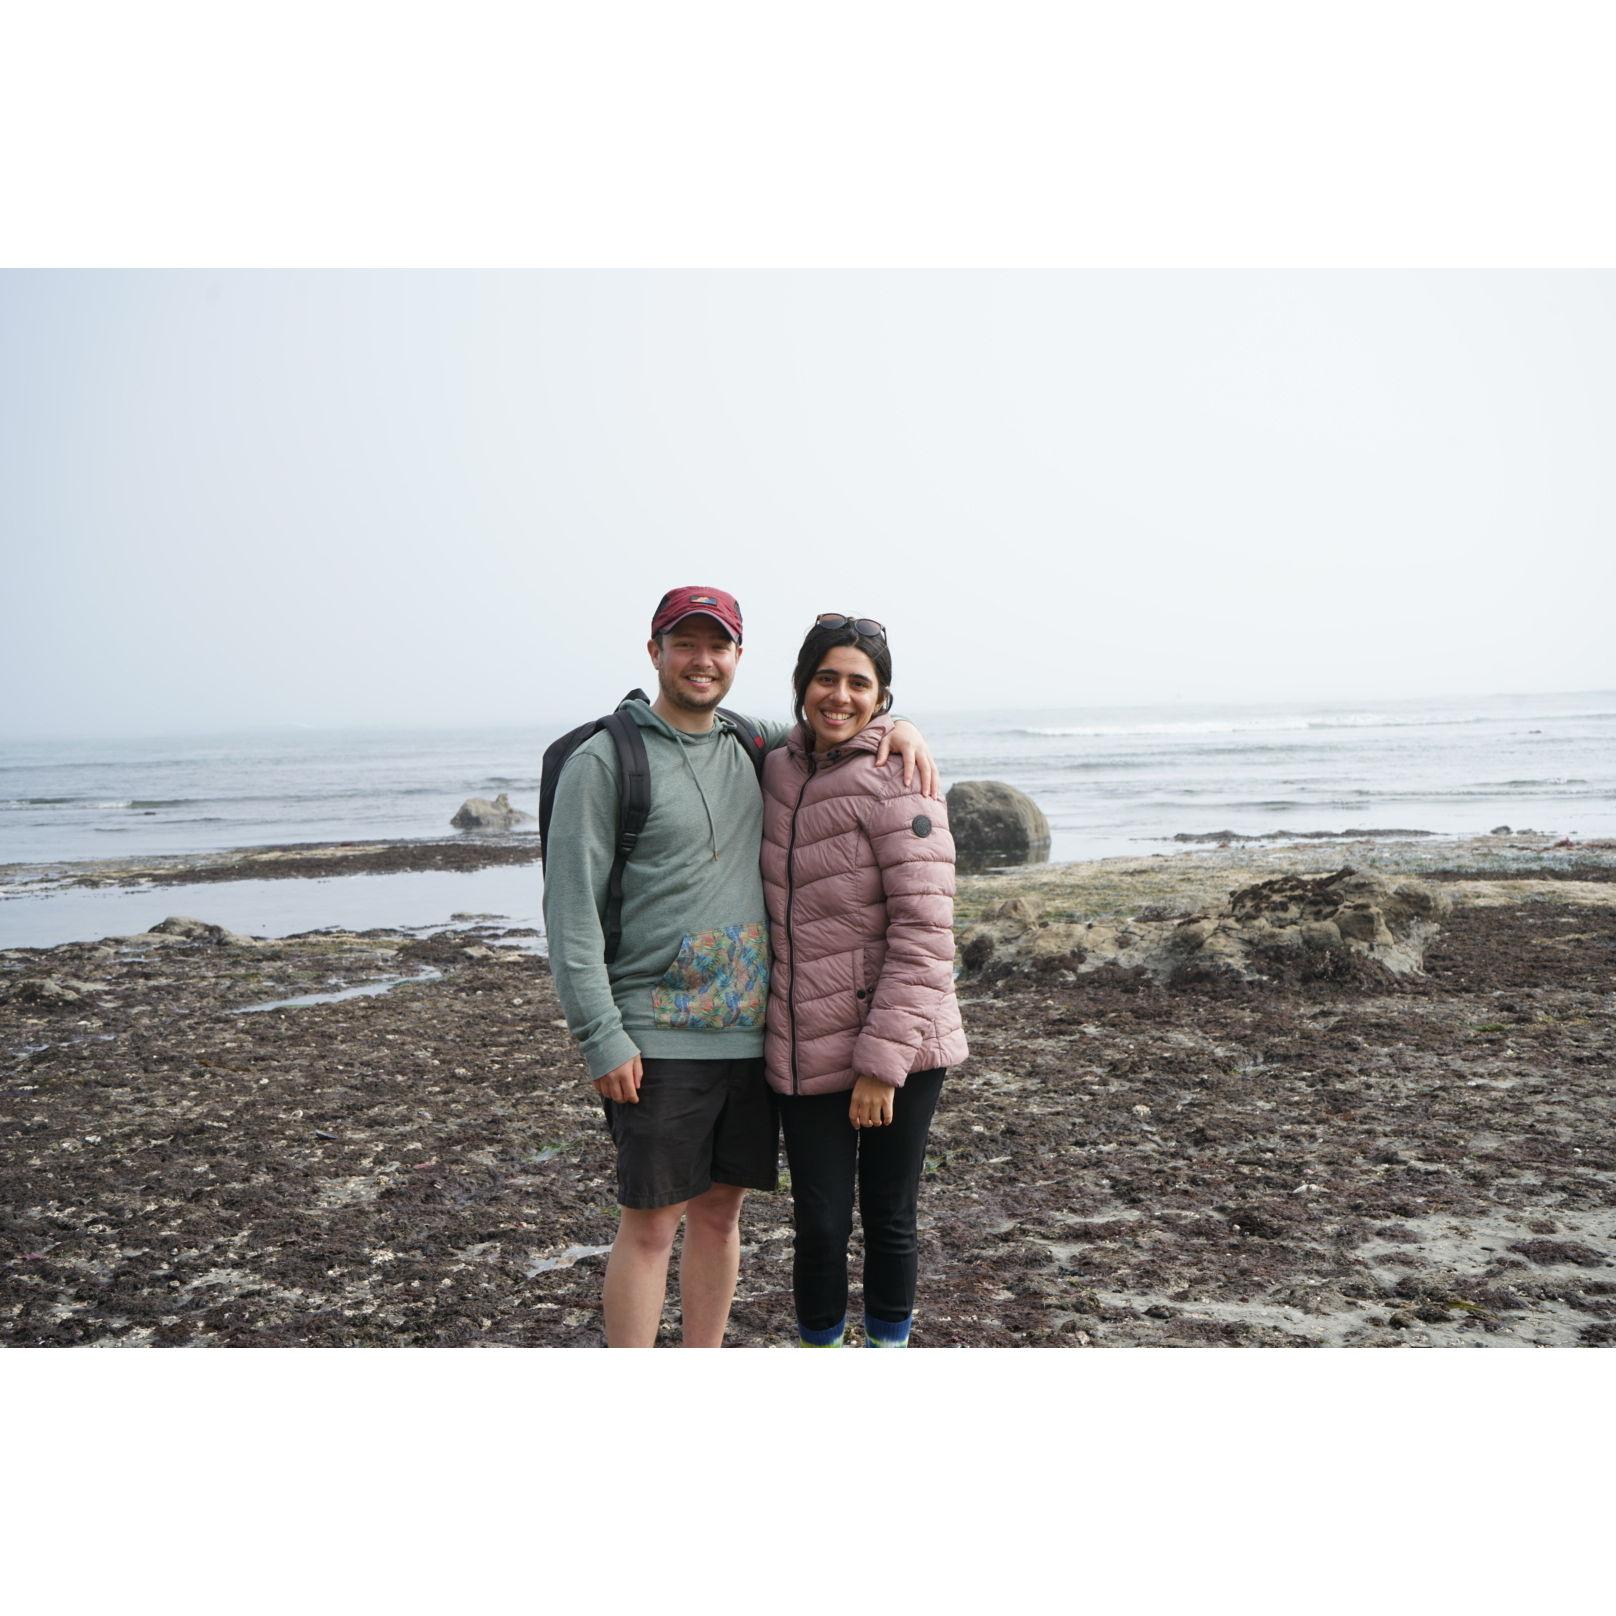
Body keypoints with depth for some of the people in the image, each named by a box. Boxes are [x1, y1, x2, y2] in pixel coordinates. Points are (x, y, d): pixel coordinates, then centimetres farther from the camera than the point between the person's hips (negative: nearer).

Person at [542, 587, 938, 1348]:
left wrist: (896, 724, 4)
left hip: (750, 1032, 6)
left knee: (720, 1212, 14)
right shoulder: (606, 759, -6)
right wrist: (601, 1037, -14)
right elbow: (570, 906, -9)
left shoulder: (750, 746, 11)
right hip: (656, 1041, -5)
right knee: (650, 1222, 1)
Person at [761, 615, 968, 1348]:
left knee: (889, 1218, 10)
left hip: (894, 1044, -4)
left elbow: (925, 931, -15)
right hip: (805, 1050, 4)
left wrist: (883, 1060, -17)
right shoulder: (779, 769, 7)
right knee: (819, 1223, 7)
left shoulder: (897, 780, -11)